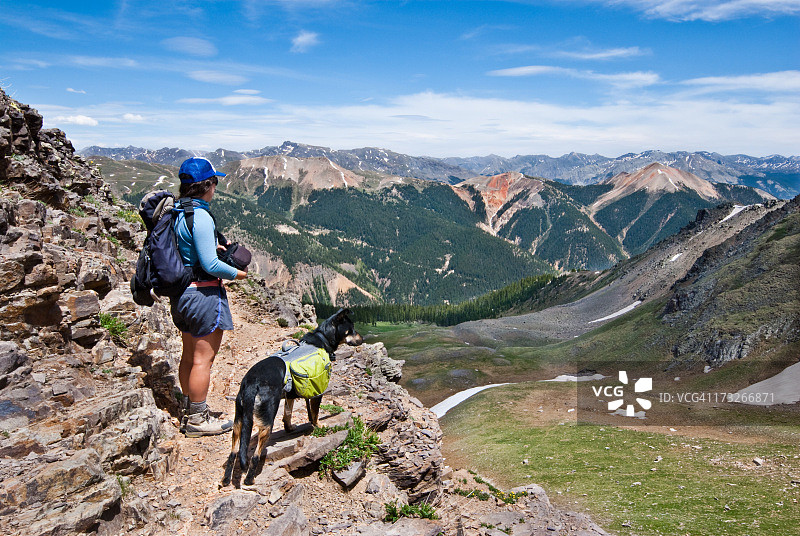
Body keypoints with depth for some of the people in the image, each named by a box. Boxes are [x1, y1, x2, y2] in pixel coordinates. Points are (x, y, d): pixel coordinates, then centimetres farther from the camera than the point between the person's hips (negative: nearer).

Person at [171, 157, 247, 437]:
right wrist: (236, 273, -6)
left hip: (182, 293, 10)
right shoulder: (200, 217, -21)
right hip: (203, 294, -10)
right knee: (203, 359, 2)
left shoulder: (177, 213, 7)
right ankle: (197, 419, 13)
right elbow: (210, 265, -22)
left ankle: (189, 411, 32)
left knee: (189, 356, 19)